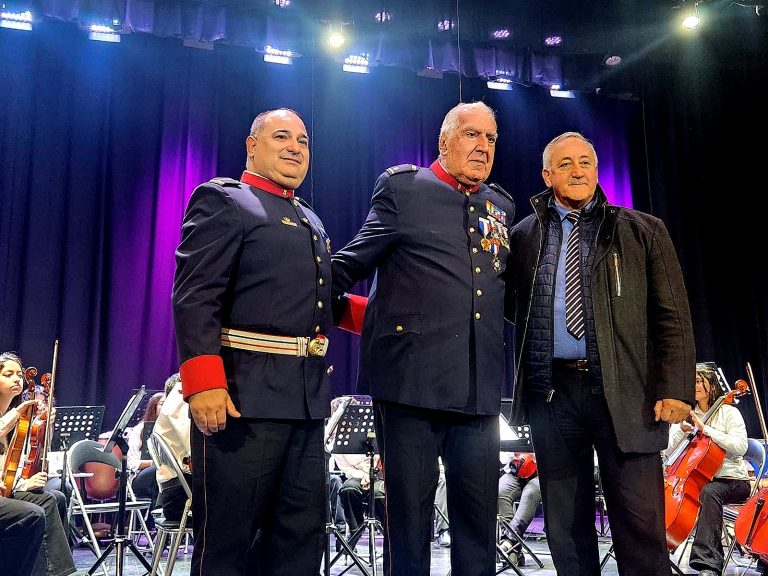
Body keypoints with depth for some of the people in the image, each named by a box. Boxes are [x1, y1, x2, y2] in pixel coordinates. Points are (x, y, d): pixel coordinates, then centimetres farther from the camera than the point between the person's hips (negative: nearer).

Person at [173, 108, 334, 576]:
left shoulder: (312, 221, 22)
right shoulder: (222, 200, -2)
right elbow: (195, 297, -13)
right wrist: (204, 383, -23)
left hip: (307, 398, 8)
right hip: (244, 395, -8)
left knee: (302, 533, 12)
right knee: (228, 538, 2)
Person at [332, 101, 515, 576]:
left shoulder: (502, 206, 17)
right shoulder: (402, 187, 3)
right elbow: (354, 262, 2)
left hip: (480, 388, 5)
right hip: (412, 377, -4)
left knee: (479, 514, 10)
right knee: (410, 510, 4)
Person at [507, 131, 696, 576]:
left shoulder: (643, 231, 7)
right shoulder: (524, 236, 11)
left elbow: (673, 317, 2)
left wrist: (675, 389, -7)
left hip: (623, 391, -1)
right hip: (551, 392, 2)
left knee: (641, 522, 0)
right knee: (566, 523, 11)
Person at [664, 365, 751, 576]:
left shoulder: (728, 412, -2)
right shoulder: (687, 415, 11)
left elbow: (740, 447, -19)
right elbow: (670, 452, 6)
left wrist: (705, 428, -23)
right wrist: (682, 430, -13)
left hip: (732, 480, -5)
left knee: (709, 491, -37)